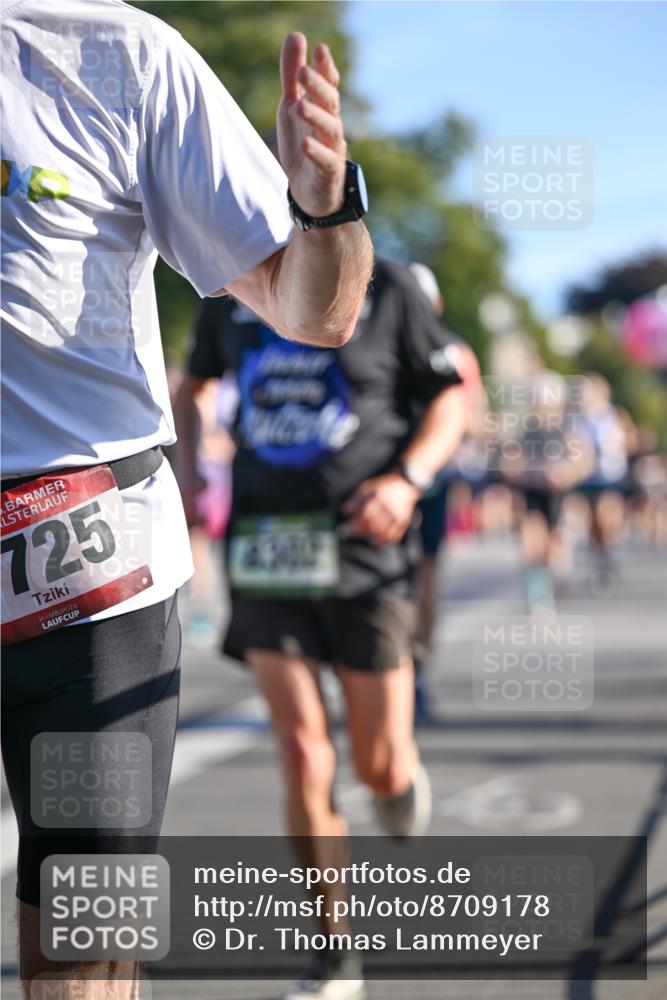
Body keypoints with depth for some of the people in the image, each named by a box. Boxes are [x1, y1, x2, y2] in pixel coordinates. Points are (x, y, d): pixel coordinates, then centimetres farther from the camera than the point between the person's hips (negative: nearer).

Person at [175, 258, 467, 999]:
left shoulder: (385, 290, -2)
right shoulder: (232, 296, 6)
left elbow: (450, 399, 3)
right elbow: (192, 384, 24)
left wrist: (407, 478, -14)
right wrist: (185, 474, 8)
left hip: (362, 545, -1)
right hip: (266, 551, 2)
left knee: (380, 767, 3)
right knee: (303, 757, -8)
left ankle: (401, 781, 44)